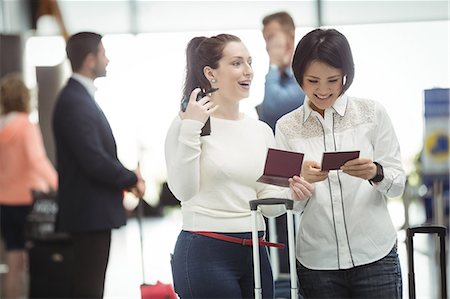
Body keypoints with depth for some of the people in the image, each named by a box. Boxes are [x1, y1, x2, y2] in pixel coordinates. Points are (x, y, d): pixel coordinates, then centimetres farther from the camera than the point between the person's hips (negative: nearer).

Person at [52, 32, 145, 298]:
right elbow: (94, 162, -24)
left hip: (95, 211, 10)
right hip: (90, 213, -10)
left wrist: (127, 174, 4)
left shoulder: (81, 97, 14)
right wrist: (132, 179, -9)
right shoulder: (74, 102, -18)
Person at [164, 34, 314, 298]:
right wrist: (191, 130, -18)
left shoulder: (261, 130, 10)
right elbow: (183, 190, -15)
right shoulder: (188, 123, -5)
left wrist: (290, 195, -9)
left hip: (255, 252, 6)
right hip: (206, 254, -5)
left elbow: (266, 202, 11)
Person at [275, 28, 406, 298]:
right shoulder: (287, 127, 4)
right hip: (317, 263, 1)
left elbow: (398, 182, 1)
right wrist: (302, 179, -17)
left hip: (375, 257, -1)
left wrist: (375, 173, -20)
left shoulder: (372, 113, 1)